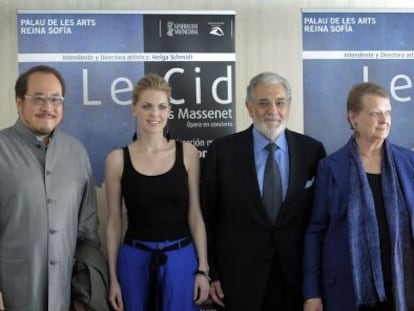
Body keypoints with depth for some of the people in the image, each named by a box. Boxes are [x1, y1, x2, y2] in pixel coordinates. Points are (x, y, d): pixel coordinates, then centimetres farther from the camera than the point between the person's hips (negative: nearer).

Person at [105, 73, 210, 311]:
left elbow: (195, 213, 2)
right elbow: (114, 221, 2)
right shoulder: (118, 159, -3)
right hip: (135, 261, 0)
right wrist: (113, 277, 2)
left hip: (181, 259, 1)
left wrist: (203, 268, -1)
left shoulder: (187, 152, -1)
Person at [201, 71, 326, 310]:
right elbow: (208, 216, -1)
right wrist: (210, 273, -2)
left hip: (297, 275, 1)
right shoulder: (222, 151, -5)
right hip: (239, 277, -1)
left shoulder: (313, 150, -2)